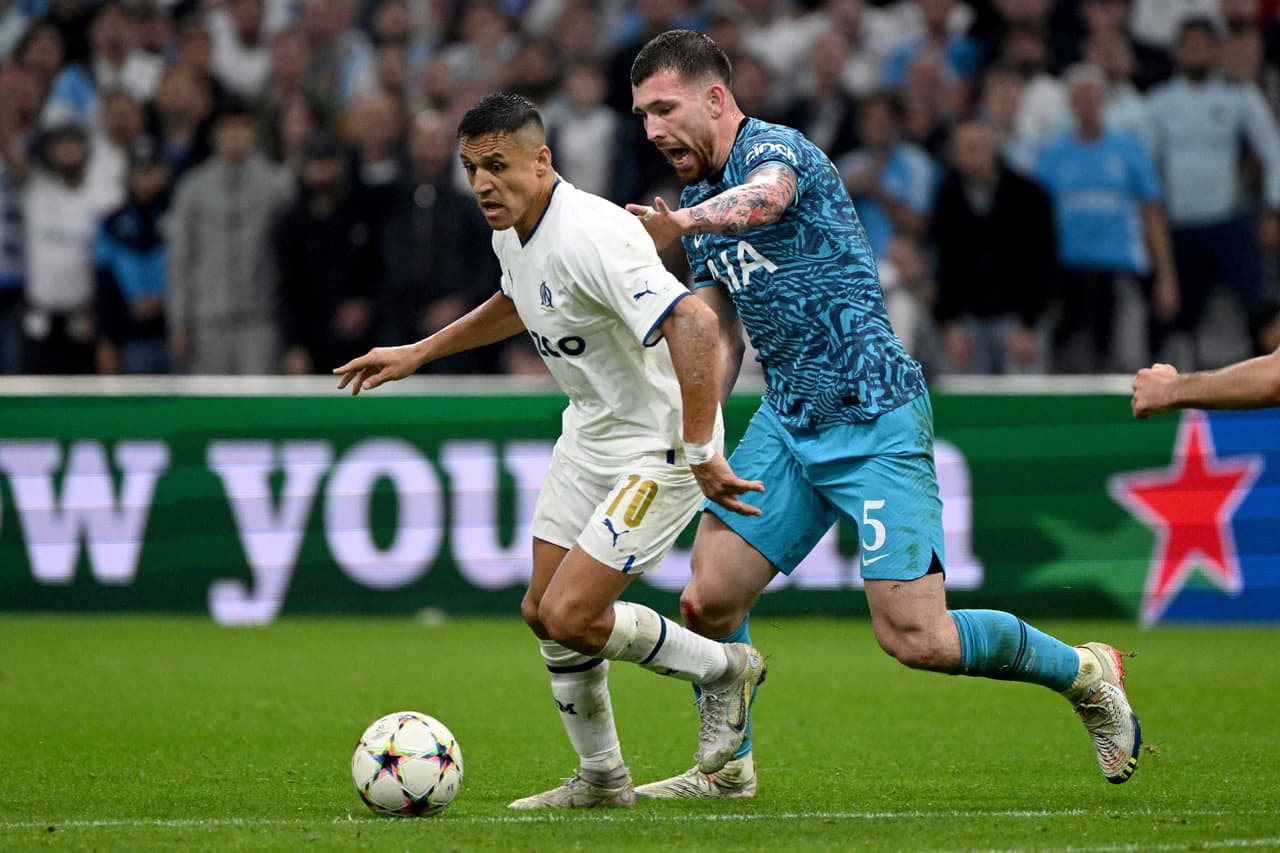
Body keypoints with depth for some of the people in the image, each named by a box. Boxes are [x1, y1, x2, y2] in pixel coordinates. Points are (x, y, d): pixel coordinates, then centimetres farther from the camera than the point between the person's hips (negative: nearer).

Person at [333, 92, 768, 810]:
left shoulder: (591, 236, -30)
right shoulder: (513, 230, 1)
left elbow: (694, 325, -39)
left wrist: (700, 454, -39)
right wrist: (417, 355, 25)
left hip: (660, 443, -9)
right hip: (590, 432, 9)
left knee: (571, 618, -15)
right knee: (545, 612, 10)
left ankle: (723, 670, 9)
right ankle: (602, 779, 28)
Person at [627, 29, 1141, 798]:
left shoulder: (775, 147, -15)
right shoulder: (701, 201, 13)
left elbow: (765, 195, -41)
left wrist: (682, 223, -61)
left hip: (873, 422, -8)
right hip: (786, 422, 8)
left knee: (916, 639, -12)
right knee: (708, 599, 0)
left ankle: (1082, 672, 10)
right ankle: (729, 767, 20)